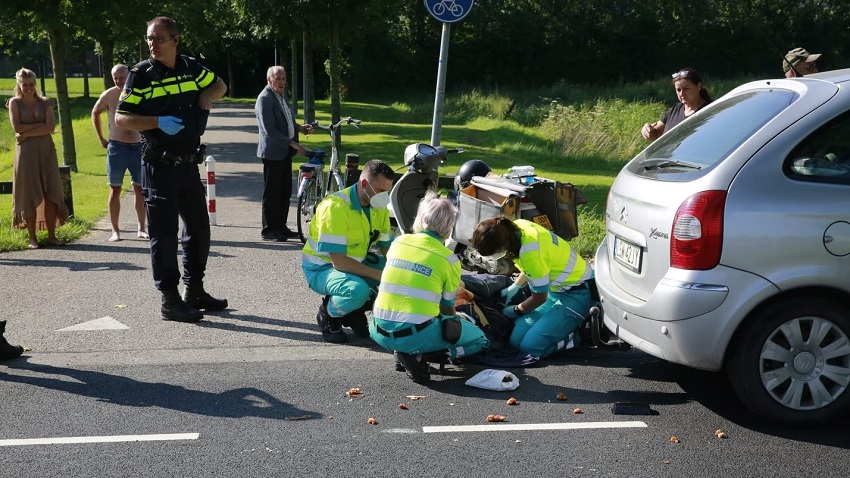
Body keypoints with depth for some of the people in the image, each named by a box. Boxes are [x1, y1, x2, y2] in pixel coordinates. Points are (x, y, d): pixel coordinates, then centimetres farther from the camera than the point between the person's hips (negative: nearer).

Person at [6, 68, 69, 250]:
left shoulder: (45, 102, 7)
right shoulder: (15, 103, 3)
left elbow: (51, 127, -6)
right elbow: (17, 127, -9)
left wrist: (28, 133, -12)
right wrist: (40, 125, -10)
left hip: (46, 151, 2)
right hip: (26, 153, -2)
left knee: (51, 194, 0)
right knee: (29, 196, 1)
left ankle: (52, 236, 5)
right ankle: (32, 238, 6)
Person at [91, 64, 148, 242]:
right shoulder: (109, 95, -2)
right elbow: (95, 114, 13)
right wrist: (101, 139, 9)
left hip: (138, 146, 2)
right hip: (117, 147, -2)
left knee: (140, 188, 5)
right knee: (115, 190, 0)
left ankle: (141, 228, 13)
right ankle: (115, 230, 4)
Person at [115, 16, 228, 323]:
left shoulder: (191, 68, 6)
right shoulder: (141, 75, -6)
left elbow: (219, 86, 24)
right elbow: (121, 119, -9)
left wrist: (207, 97, 1)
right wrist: (159, 122, -22)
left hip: (189, 164, 6)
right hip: (159, 167, -6)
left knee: (199, 228, 13)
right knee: (164, 234, -2)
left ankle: (195, 291, 27)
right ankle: (170, 301, 6)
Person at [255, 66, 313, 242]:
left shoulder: (282, 95, 14)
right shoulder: (265, 99, -15)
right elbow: (269, 130, -21)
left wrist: (299, 128, 7)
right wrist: (292, 143, -22)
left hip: (285, 152, 9)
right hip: (273, 152, -9)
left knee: (285, 191, 14)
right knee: (272, 193, -2)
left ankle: (281, 227, 23)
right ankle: (269, 230, 7)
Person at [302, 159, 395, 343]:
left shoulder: (379, 207, -3)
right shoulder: (335, 207, -27)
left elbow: (386, 247, 3)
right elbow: (339, 262, -31)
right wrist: (379, 275, -31)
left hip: (356, 263, 8)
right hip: (322, 268, -8)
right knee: (357, 290, -37)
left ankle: (355, 311, 9)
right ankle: (328, 314, -3)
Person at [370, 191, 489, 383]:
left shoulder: (398, 242, 7)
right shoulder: (449, 259, -5)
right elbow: (447, 307, 6)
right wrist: (457, 320, 30)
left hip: (379, 333, 5)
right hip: (416, 335, -5)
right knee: (479, 340, 13)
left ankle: (406, 351, 11)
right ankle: (416, 353, -4)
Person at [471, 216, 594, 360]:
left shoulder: (530, 253, -31)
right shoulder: (517, 226, -7)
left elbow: (540, 298, -15)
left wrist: (516, 310, 3)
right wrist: (515, 287, 19)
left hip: (576, 294, -9)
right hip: (556, 289, 9)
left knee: (530, 346, -20)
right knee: (517, 339, -2)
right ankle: (571, 321, 10)